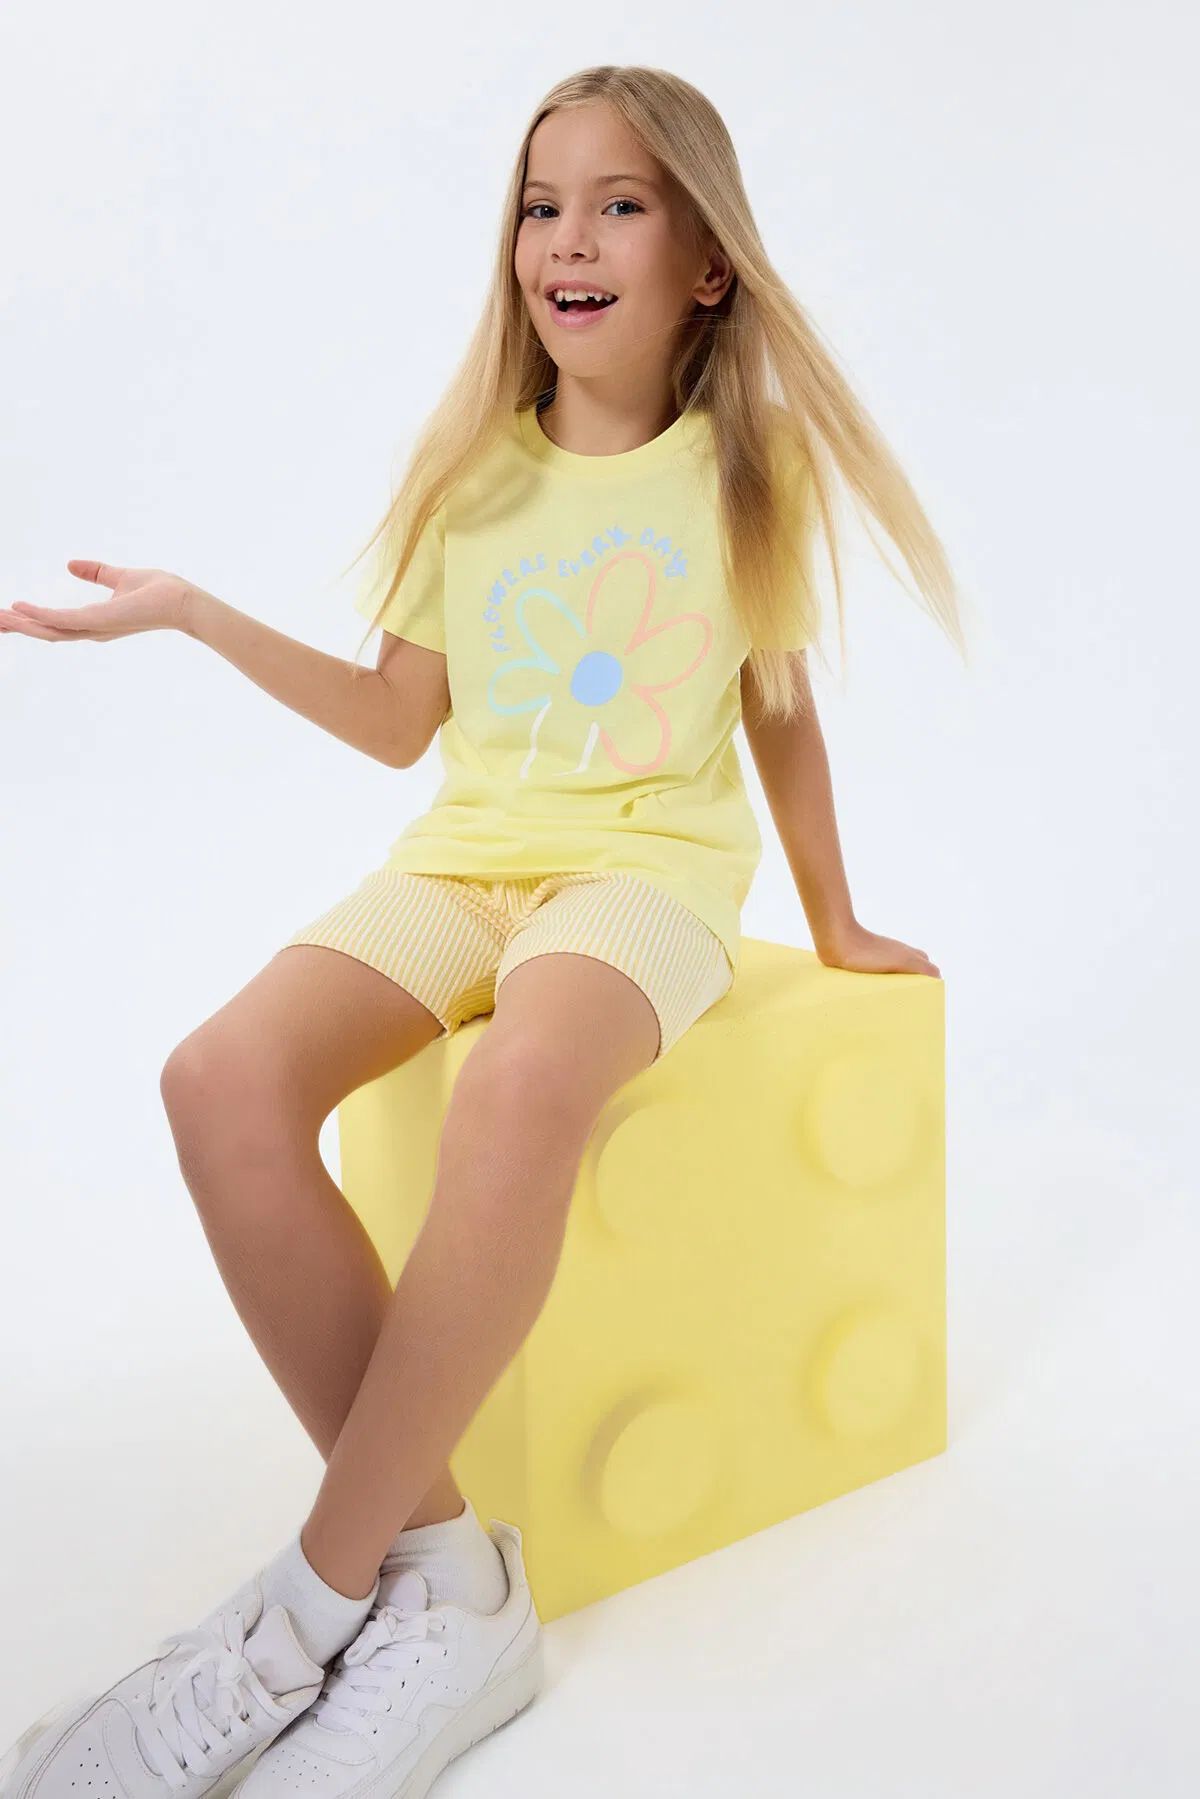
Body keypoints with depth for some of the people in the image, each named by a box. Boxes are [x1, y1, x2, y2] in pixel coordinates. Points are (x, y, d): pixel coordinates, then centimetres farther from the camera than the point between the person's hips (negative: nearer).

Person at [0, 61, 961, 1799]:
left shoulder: (744, 473, 6)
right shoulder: (475, 469, 11)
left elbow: (783, 716, 14)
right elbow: (402, 719, 14)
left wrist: (835, 925, 20)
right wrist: (196, 614, 7)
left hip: (653, 865, -3)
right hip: (462, 854, 4)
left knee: (519, 1089, -39)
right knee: (224, 1079, -28)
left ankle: (317, 1603, -26)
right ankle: (444, 1581, -23)